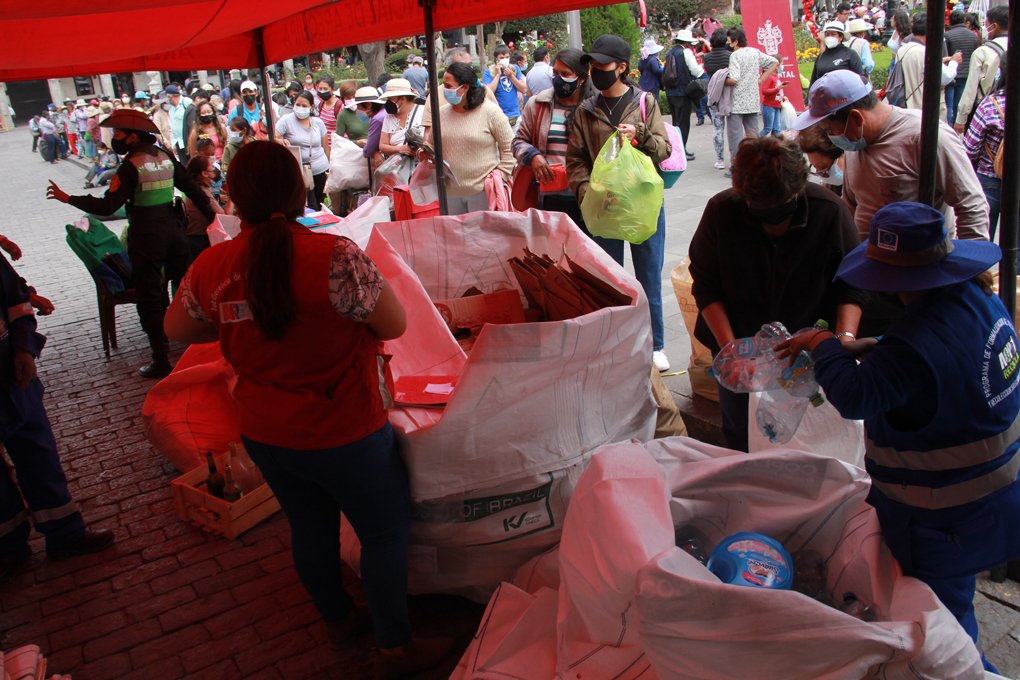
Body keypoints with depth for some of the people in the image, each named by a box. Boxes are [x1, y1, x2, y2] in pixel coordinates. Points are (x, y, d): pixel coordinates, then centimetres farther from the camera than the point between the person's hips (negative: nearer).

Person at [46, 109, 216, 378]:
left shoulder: (131, 166, -13)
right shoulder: (165, 156, 5)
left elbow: (107, 206, -18)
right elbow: (193, 189, 8)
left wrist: (67, 198, -9)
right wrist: (212, 217, 15)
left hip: (146, 238, -6)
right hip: (173, 232, 6)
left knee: (150, 298, 1)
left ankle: (162, 361, 2)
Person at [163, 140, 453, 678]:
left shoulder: (210, 265, -8)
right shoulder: (333, 257, -25)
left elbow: (176, 328, 9)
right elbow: (395, 324, -15)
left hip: (263, 434, 6)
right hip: (343, 435, -5)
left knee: (309, 527, 25)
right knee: (386, 533, 14)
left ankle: (338, 620, 47)